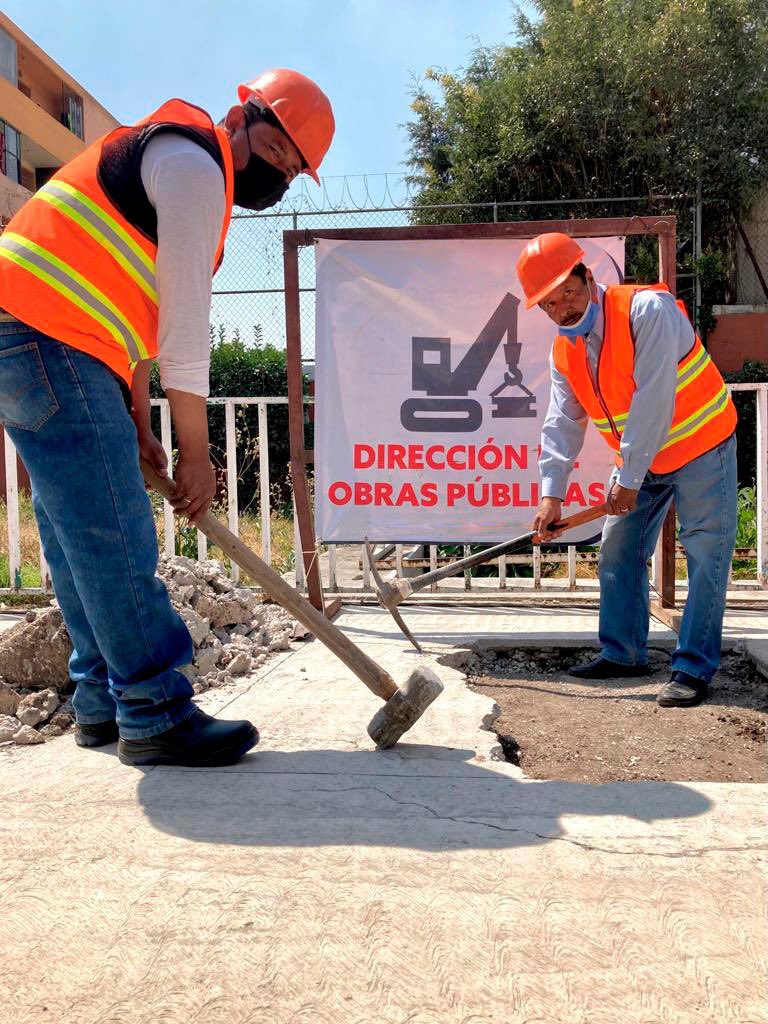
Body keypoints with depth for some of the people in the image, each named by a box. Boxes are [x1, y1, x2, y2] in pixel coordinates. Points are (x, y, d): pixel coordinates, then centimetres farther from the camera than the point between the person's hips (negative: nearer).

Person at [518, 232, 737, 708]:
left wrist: (629, 480, -27)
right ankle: (623, 652, 22)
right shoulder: (564, 352, -2)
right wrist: (552, 493, -13)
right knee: (618, 551, 9)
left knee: (706, 555, -6)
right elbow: (563, 423, -2)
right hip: (638, 461, 7)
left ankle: (695, 668, 1)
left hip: (699, 447, -7)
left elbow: (653, 401, -29)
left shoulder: (647, 309, -25)